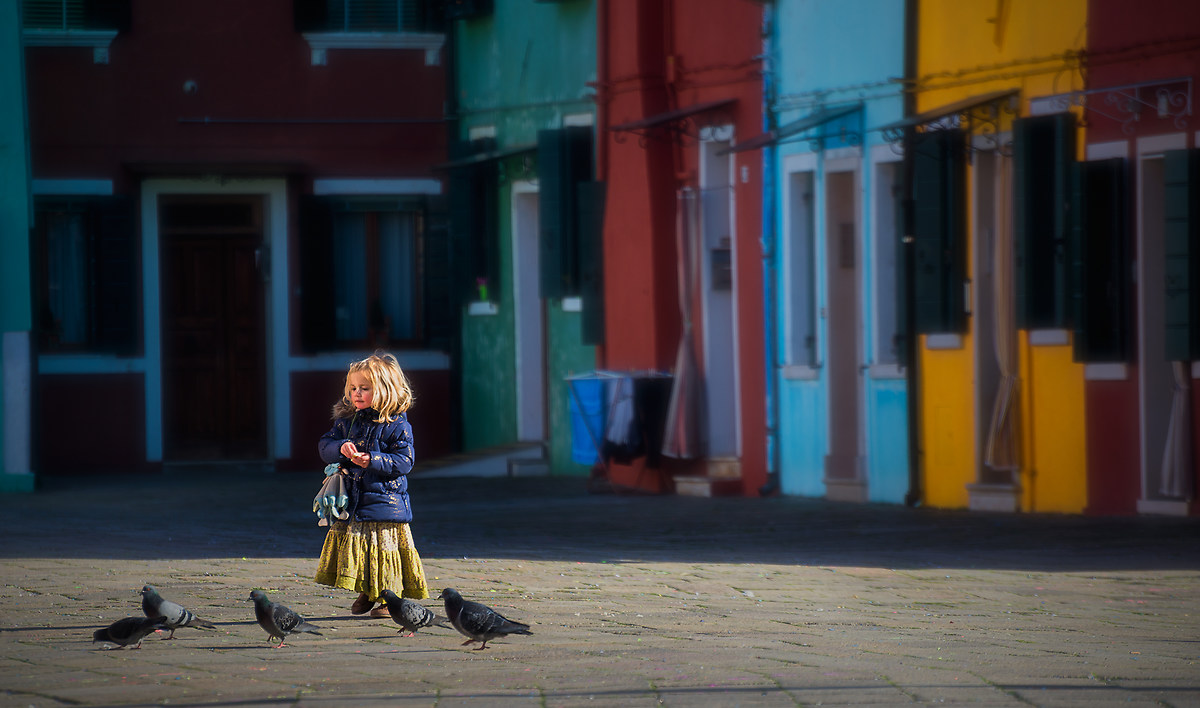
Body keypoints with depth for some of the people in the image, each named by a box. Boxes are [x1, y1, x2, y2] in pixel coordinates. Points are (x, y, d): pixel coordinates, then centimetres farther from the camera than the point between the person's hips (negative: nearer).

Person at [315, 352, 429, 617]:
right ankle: (366, 594, 26)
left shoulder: (396, 425, -8)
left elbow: (403, 461, -11)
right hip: (351, 501, 5)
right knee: (355, 545, 9)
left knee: (384, 548, -3)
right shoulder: (346, 420, 9)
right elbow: (325, 445, 8)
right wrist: (341, 448, -14)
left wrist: (373, 461, -24)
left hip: (385, 501, -5)